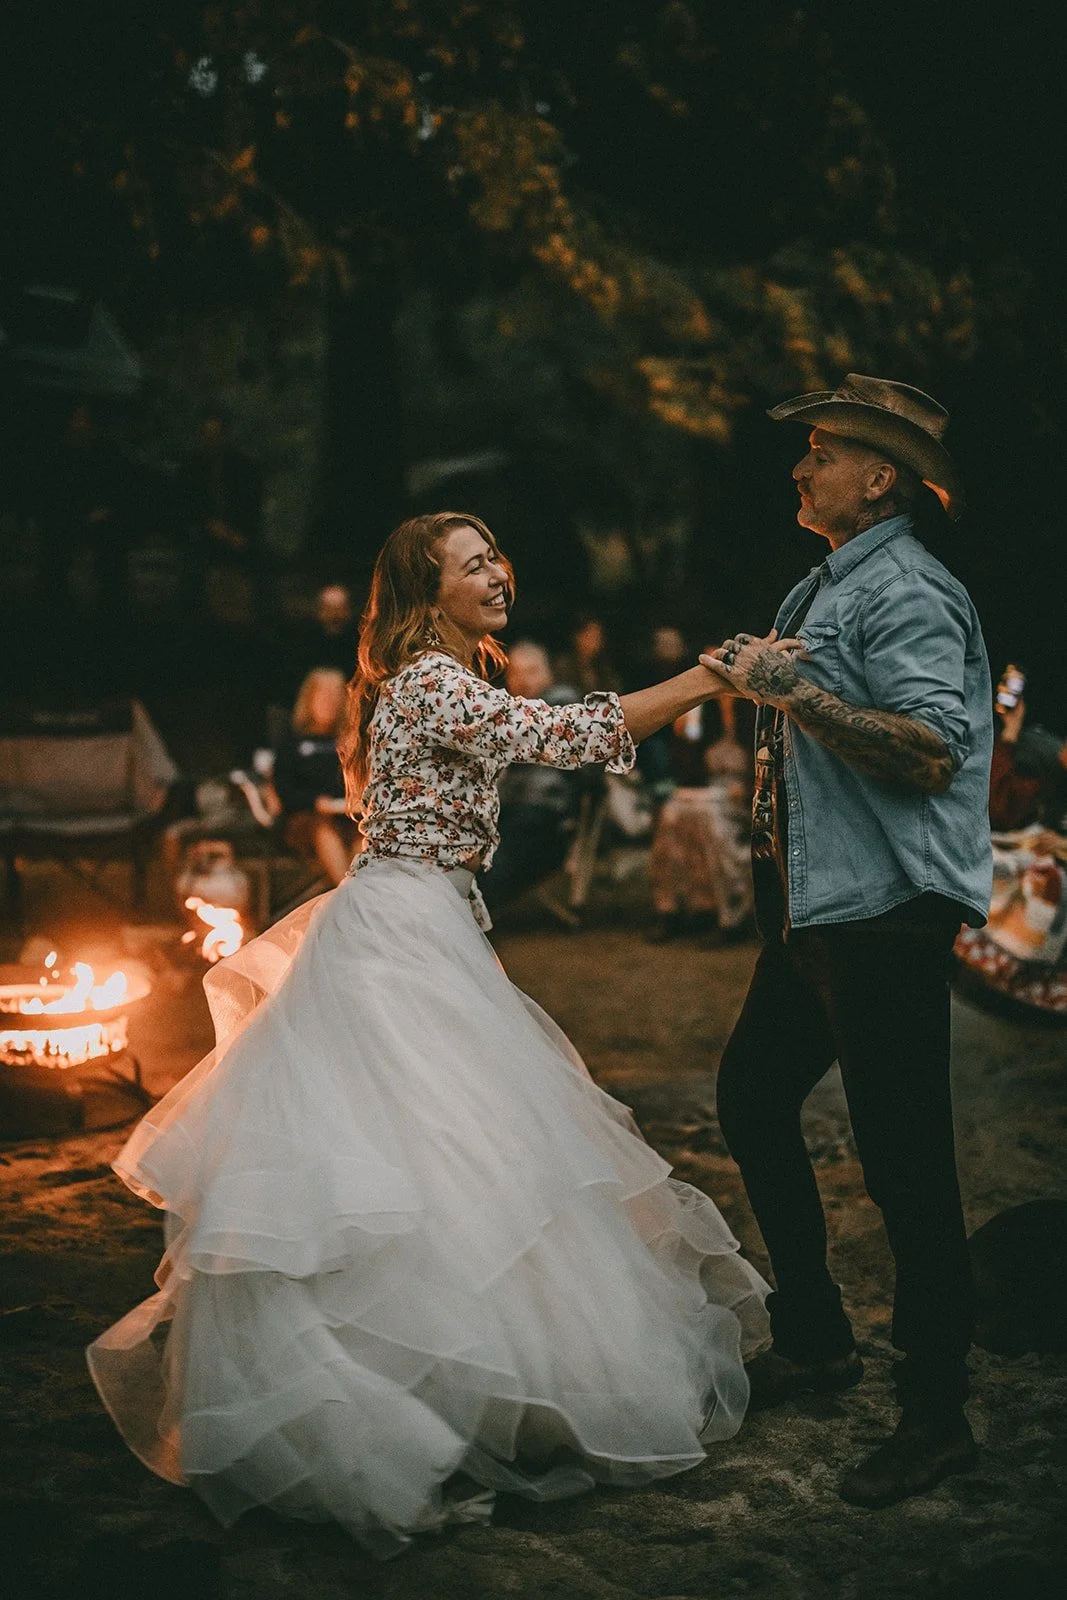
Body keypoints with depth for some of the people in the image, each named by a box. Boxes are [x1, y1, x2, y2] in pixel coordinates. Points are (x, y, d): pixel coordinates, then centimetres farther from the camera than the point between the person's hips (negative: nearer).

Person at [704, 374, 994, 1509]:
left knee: (905, 1159, -5)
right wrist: (757, 680, 6)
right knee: (751, 1096, 17)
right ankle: (813, 1339, 31)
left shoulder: (906, 591, -13)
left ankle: (935, 1416, 6)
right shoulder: (822, 588, 17)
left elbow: (932, 748, -25)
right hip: (817, 905, 11)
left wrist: (796, 689, -23)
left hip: (887, 910, -11)